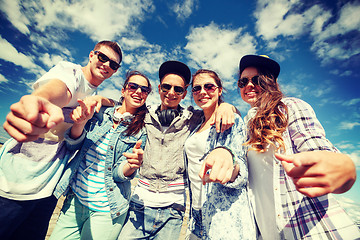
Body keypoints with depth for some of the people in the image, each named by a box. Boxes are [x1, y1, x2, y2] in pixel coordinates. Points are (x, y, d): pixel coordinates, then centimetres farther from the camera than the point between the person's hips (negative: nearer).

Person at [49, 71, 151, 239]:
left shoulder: (142, 131, -10)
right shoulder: (100, 114, 0)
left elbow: (119, 173, -12)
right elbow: (73, 146, -2)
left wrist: (131, 165, -35)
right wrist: (80, 122, -22)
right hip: (74, 200, 3)